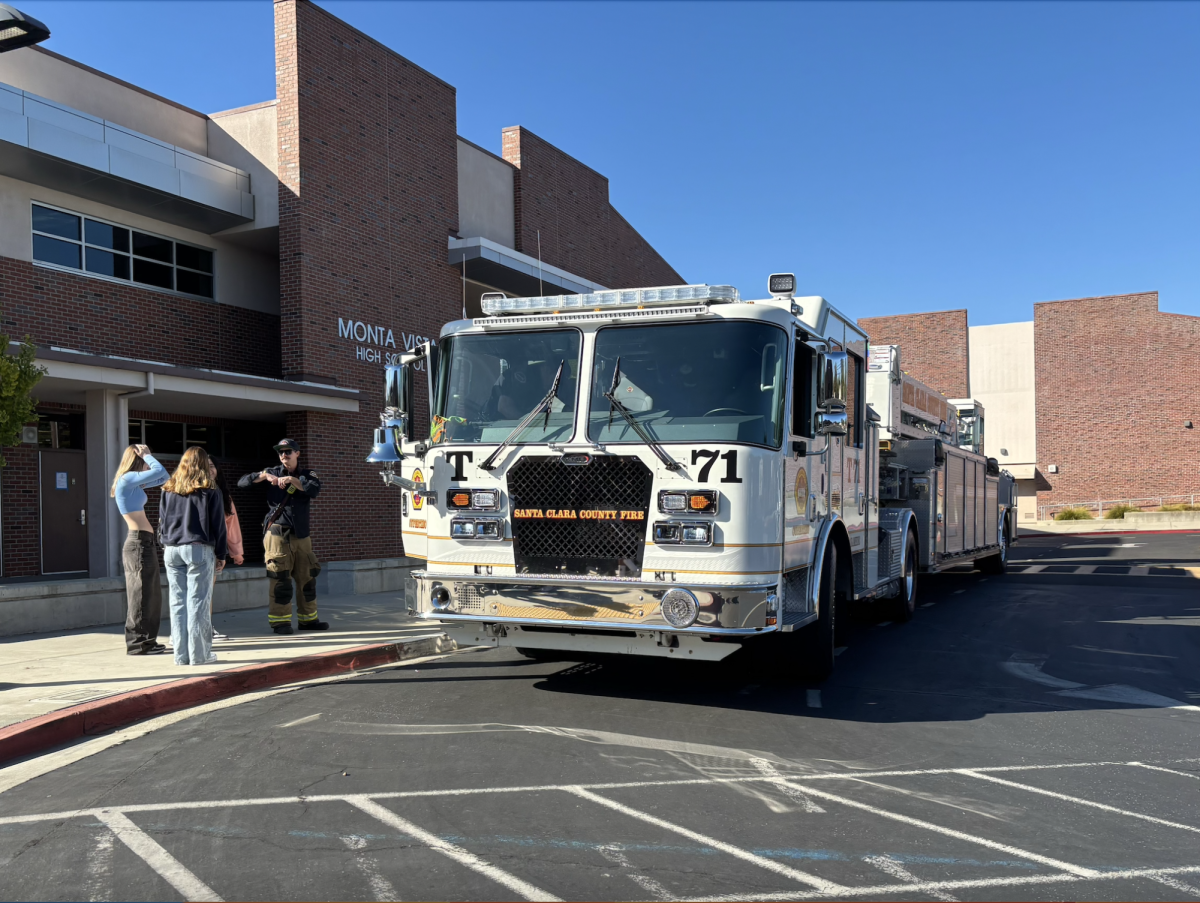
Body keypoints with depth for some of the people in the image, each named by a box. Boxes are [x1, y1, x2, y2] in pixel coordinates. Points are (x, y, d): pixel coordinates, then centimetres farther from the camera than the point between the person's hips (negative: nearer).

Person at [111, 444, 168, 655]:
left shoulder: (133, 483, 17)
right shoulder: (127, 479, -11)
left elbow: (163, 477, 23)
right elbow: (160, 471, -17)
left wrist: (145, 456, 15)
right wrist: (145, 454, -2)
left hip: (144, 542, 10)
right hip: (139, 542, -10)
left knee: (150, 594, 14)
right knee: (141, 594, -5)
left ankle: (146, 640, 20)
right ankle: (137, 643, 0)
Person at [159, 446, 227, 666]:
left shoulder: (168, 490, 9)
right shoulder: (209, 491, -2)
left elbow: (162, 522, 12)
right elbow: (218, 524, 0)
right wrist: (221, 554, 7)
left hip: (172, 550, 4)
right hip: (199, 549, -4)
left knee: (177, 603, 7)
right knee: (198, 603, -2)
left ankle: (181, 654, 10)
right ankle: (199, 654, 0)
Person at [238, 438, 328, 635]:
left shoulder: (308, 474, 9)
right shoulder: (272, 473, 6)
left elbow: (314, 489, -13)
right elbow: (242, 482, -1)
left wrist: (291, 479, -19)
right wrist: (265, 476, -14)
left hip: (301, 536, 3)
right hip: (277, 534, -3)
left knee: (307, 578, 7)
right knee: (280, 579, -6)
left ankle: (308, 619, 18)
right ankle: (280, 621, 2)